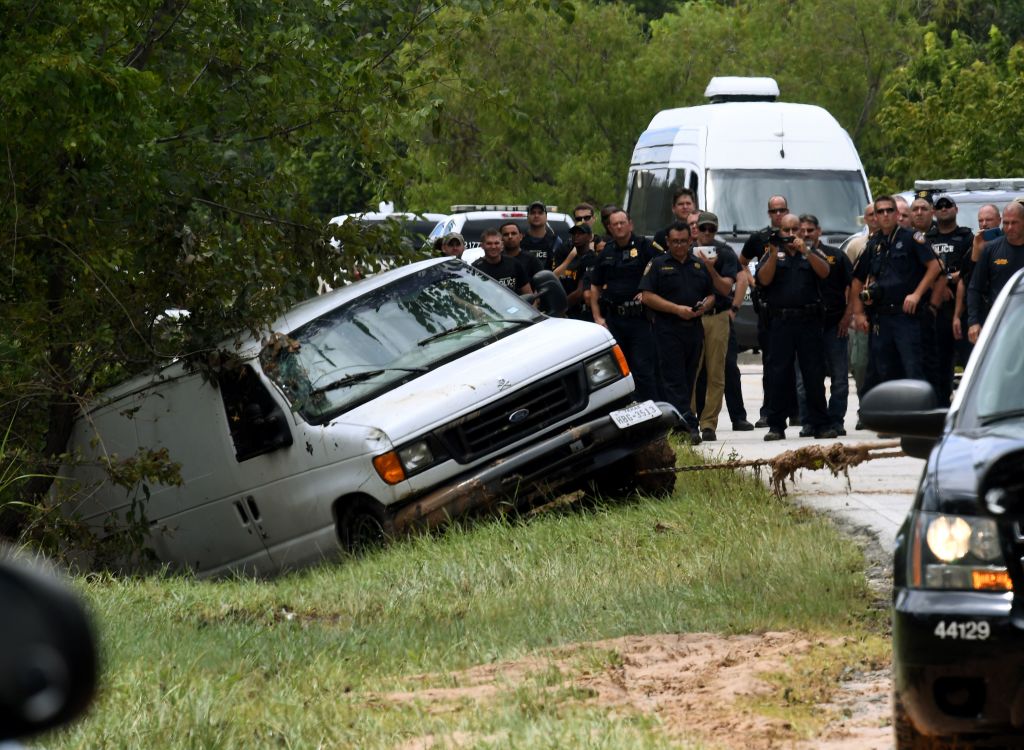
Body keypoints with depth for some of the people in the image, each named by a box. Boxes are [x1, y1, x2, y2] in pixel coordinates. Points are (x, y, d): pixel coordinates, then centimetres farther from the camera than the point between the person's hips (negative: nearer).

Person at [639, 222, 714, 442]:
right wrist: (677, 309, -15)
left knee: (688, 380, 7)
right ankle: (688, 425, -20)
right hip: (669, 330, -5)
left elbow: (711, 295, 21)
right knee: (675, 380, -11)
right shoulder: (658, 265, 3)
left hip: (694, 329, 5)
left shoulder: (700, 266, 17)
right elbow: (647, 296, -6)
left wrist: (704, 307, -3)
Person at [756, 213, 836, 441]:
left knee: (814, 373, -1)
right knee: (779, 375, -2)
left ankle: (820, 425, 2)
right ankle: (776, 426, 2)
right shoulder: (772, 254, 13)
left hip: (809, 321, 0)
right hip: (780, 321, 0)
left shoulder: (811, 253, 14)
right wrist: (774, 254, -13)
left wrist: (805, 251, -16)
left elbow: (824, 272, -5)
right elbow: (764, 279, -2)